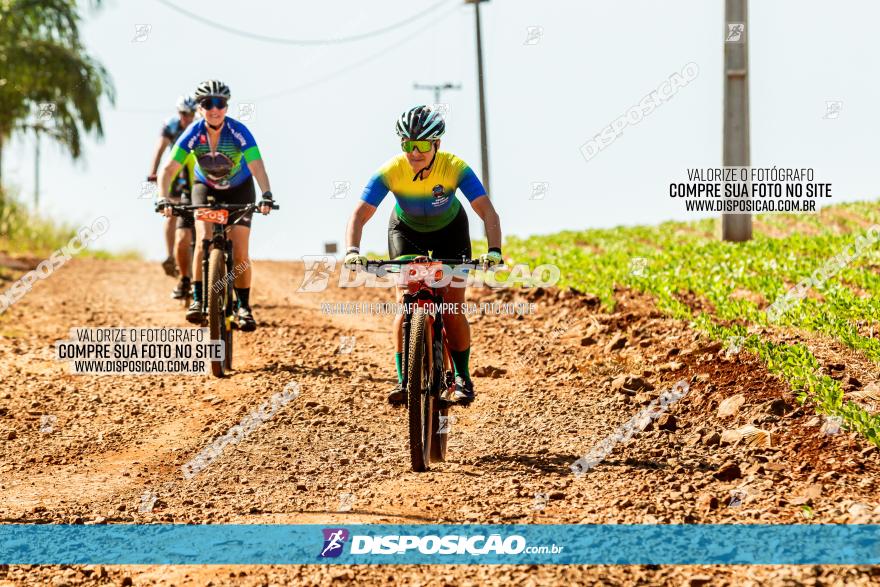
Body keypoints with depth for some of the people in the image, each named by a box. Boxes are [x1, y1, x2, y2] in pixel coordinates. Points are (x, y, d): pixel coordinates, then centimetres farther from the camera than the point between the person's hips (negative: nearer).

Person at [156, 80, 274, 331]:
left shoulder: (238, 132, -30)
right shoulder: (193, 133, -25)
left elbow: (257, 167, -40)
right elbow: (168, 169, -28)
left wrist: (266, 195, -57)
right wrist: (163, 199, -44)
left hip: (239, 190, -1)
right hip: (205, 188, 1)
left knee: (240, 251, -11)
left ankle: (244, 306, 4)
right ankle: (198, 300, -14)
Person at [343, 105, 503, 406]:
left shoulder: (455, 168, -33)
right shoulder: (391, 172, -32)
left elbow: (488, 212, -38)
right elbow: (359, 214, -34)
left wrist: (494, 251, -55)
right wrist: (352, 251, -52)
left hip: (450, 230, 0)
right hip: (407, 231, 1)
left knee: (453, 310, -8)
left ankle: (462, 378, 10)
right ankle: (403, 381, -9)